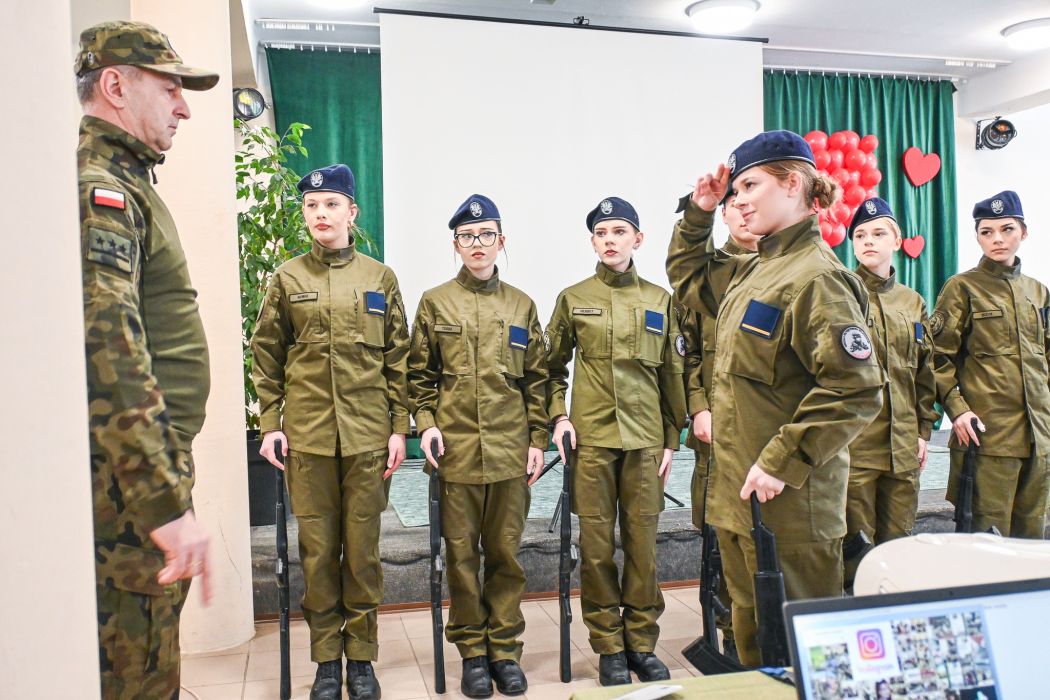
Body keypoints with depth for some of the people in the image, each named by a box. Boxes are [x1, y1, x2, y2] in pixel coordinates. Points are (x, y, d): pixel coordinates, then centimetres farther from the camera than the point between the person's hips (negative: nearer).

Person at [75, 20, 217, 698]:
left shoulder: (121, 181, 19)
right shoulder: (97, 185, -14)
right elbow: (107, 349, -26)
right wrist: (167, 502, -28)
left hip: (145, 470, 10)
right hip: (128, 486, -10)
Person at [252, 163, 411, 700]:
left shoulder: (380, 278, 5)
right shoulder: (286, 279, 6)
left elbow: (399, 359, 5)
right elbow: (267, 357, 8)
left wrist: (399, 427, 1)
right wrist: (269, 424, 1)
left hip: (368, 435, 0)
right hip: (307, 436, 1)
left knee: (363, 550, 7)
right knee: (317, 551, 7)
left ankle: (361, 657, 22)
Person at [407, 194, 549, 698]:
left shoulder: (521, 305, 9)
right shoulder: (435, 302, 5)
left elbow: (537, 379, 10)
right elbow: (418, 374, 7)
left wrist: (538, 438, 4)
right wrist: (425, 424, -6)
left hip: (510, 449, 1)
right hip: (455, 448, -1)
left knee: (506, 553, 8)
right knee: (461, 553, 7)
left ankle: (505, 649, 22)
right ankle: (472, 651, 21)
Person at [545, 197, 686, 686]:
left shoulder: (659, 300, 8)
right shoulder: (573, 298, 5)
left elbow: (672, 375, 11)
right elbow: (554, 367, 11)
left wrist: (672, 439, 8)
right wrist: (558, 415, -4)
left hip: (645, 439, 1)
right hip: (591, 438, -1)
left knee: (643, 544, 5)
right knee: (597, 546, 3)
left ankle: (642, 643, 20)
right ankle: (609, 647, 17)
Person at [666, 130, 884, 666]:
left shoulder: (816, 276, -15)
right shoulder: (750, 272, 11)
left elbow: (856, 390, -21)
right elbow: (688, 275, 30)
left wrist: (783, 462, -21)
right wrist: (698, 215, 16)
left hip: (788, 502, -9)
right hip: (738, 493, 9)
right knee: (751, 630, 20)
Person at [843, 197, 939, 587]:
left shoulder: (913, 303, 14)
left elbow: (925, 372, 18)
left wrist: (924, 429, 12)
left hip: (903, 443, 5)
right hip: (852, 441, -5)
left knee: (899, 540, 11)